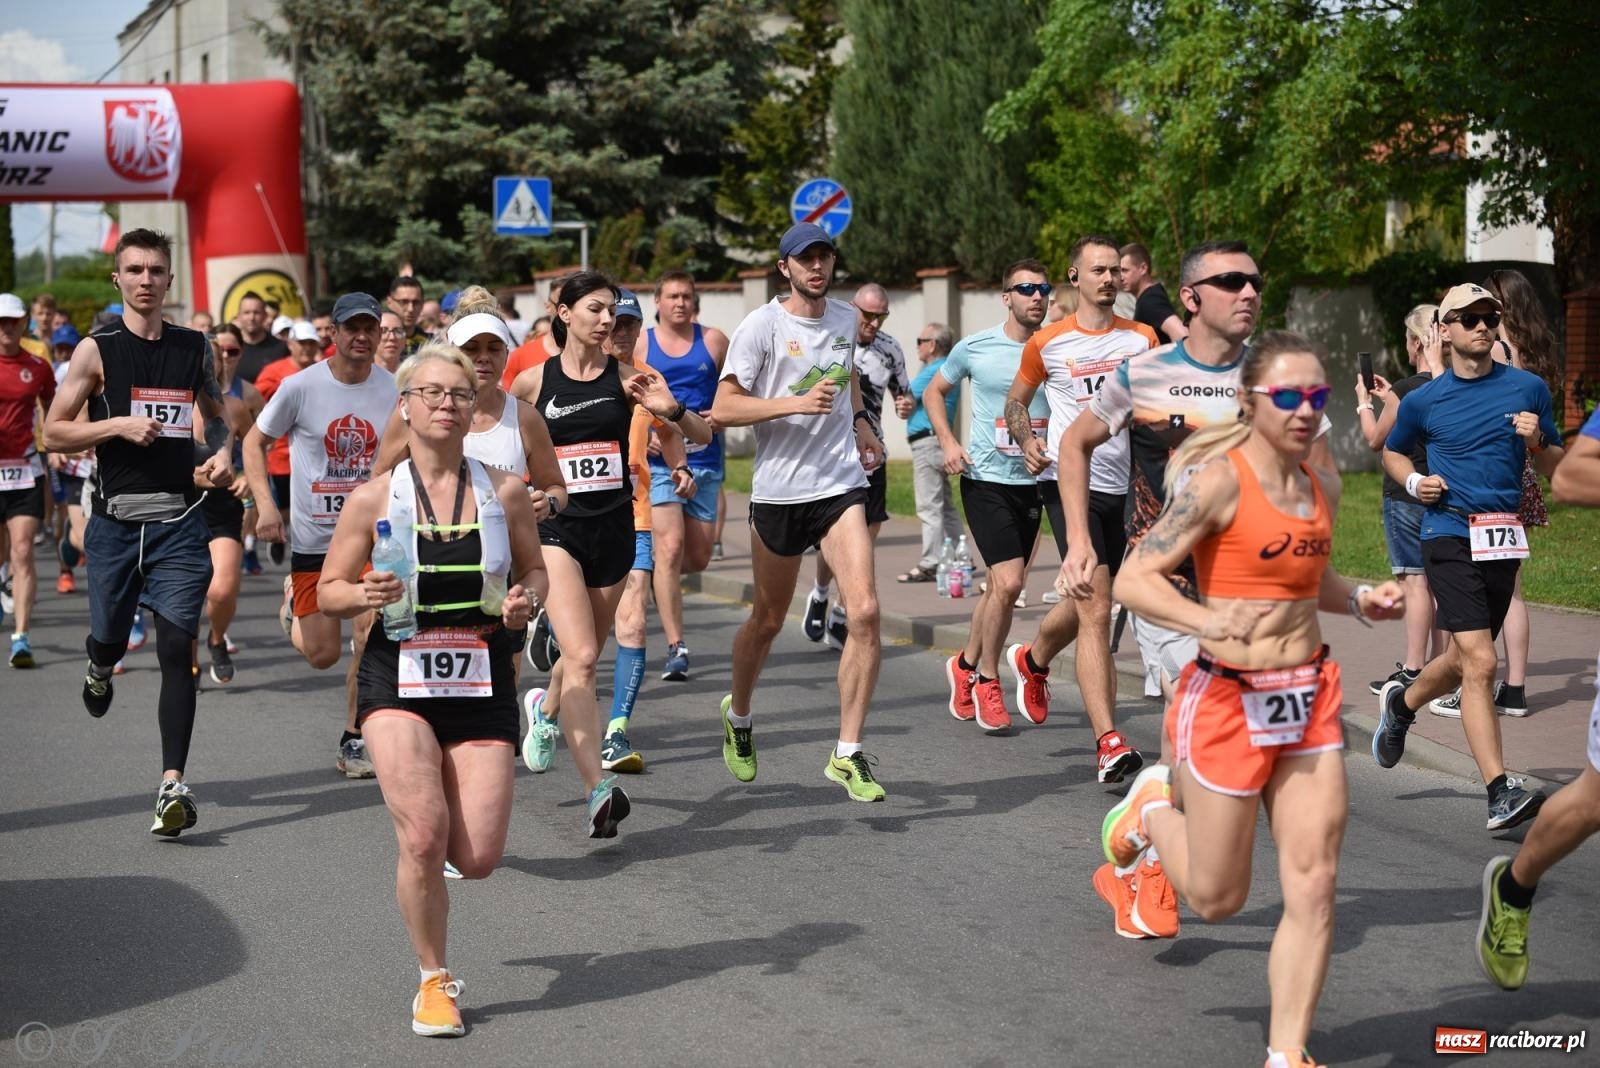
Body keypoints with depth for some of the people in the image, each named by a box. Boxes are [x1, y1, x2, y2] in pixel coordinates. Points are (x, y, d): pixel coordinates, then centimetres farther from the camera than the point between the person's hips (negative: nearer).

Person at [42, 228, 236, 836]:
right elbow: (53, 433, -1)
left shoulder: (194, 348, 8)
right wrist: (118, 426, -15)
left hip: (178, 519, 1)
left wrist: (223, 452, 2)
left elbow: (216, 415, 23)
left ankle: (172, 785, -12)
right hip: (116, 518, -1)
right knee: (110, 639, 13)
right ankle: (98, 667, 53)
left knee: (177, 648, -10)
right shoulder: (97, 350, -1)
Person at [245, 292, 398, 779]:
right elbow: (254, 442, 2)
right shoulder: (300, 387, -9)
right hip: (313, 537, -1)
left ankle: (354, 740, 7)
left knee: (371, 639, -11)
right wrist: (265, 504, -10)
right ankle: (295, 603, 40)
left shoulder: (394, 390, -2)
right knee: (322, 655, 4)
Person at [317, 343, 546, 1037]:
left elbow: (533, 570, 15)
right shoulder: (374, 498, -2)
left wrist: (524, 602, -8)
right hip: (399, 678, -2)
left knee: (477, 858, -3)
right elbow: (328, 591, 5)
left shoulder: (504, 493, 2)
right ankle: (434, 982, 6)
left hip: (482, 680, 2)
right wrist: (364, 597, -18)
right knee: (423, 836, -18)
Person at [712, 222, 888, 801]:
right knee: (767, 621, 11)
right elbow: (722, 409, -13)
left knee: (864, 611, -14)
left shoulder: (845, 318, 10)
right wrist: (798, 403, -22)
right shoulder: (761, 325, -8)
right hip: (778, 491, -3)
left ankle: (848, 755, -6)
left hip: (842, 486, 3)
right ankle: (738, 718, 40)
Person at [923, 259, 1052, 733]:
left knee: (1001, 585, 12)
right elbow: (933, 392, 12)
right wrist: (947, 441, -3)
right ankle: (987, 679, 4)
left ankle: (966, 664, 34)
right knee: (1008, 582, -15)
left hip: (1034, 482, 4)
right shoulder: (976, 348, -3)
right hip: (986, 478, -4)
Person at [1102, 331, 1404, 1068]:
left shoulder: (1320, 487, 7)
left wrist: (1359, 602, 5)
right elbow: (1134, 580, -18)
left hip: (1310, 699, 6)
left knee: (1313, 886, 1)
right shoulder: (1218, 478, -14)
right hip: (1228, 701, -6)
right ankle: (1152, 808, 37)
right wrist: (1207, 622, -34)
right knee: (1217, 899, 7)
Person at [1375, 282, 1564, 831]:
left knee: (1464, 661, 15)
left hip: (1504, 539, 4)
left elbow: (1555, 467, 13)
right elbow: (1392, 451, 20)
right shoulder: (1423, 401, 2)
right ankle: (1500, 793, -16)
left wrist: (1536, 442, -8)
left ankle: (1401, 703, 47)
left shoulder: (1529, 389, 6)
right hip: (1449, 535, -4)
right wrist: (1413, 481, 0)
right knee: (1480, 662, -15)